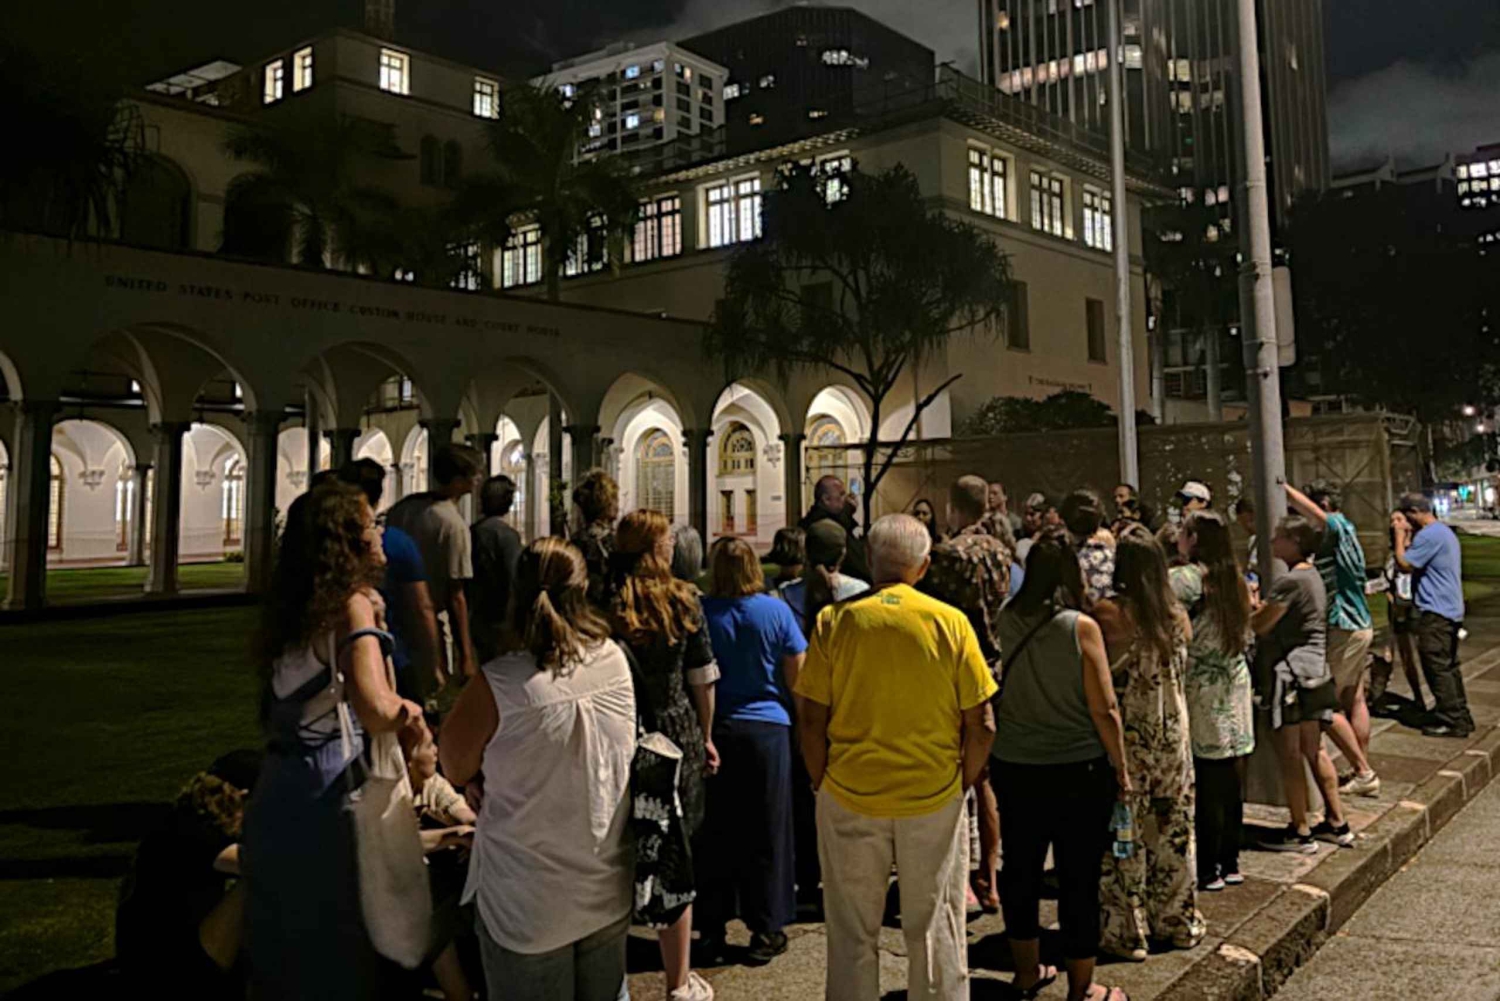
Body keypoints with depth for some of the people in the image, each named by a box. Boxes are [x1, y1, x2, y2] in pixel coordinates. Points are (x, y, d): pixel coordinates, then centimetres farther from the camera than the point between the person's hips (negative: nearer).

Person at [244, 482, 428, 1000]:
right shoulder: (353, 604, -14)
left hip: (274, 796, 8)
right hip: (323, 799, -8)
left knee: (284, 950, 19)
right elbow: (374, 709, -29)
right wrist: (407, 709, -8)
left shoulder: (294, 608, 10)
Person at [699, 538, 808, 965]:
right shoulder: (775, 610, -6)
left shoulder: (702, 612, -5)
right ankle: (765, 931, 14)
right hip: (767, 727, -1)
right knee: (765, 833, 7)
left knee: (716, 831, 11)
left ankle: (713, 927, 21)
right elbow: (796, 676, -2)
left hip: (716, 729, 1)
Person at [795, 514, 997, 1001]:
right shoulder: (951, 622, -7)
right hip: (934, 799, 0)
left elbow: (811, 720, -5)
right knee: (934, 930, 15)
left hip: (849, 797, 0)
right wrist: (962, 785, 9)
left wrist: (824, 784, 7)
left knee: (853, 933, 15)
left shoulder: (835, 620, -7)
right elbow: (981, 726, -5)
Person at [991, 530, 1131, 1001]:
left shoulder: (1009, 621, -4)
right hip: (1078, 771, -4)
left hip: (1014, 767, 4)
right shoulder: (1081, 627, -15)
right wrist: (1121, 769, 1)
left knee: (1021, 869, 17)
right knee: (1078, 879, 9)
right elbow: (1104, 709, -13)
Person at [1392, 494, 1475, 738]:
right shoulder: (1445, 531, 17)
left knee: (1437, 667, -5)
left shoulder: (1428, 535, -18)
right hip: (1451, 610, 11)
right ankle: (1460, 716, 23)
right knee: (1449, 666, 16)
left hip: (1435, 612, -11)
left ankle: (1451, 721, -2)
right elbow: (1417, 561, 19)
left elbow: (1405, 564, -17)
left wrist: (1400, 534, -9)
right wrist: (1408, 535, 13)